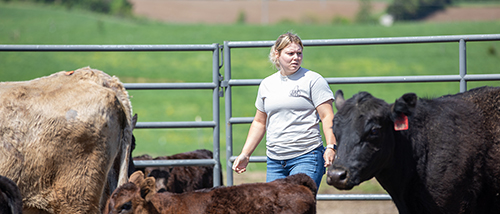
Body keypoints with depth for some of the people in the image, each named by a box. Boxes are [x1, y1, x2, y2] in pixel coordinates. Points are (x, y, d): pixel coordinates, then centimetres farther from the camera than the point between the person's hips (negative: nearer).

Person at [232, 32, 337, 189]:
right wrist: (245, 154, 17)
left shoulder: (313, 80, 0)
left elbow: (327, 117, -5)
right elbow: (259, 123, 24)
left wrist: (331, 147, -19)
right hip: (274, 161, 6)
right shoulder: (266, 84, 15)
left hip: (306, 158, -5)